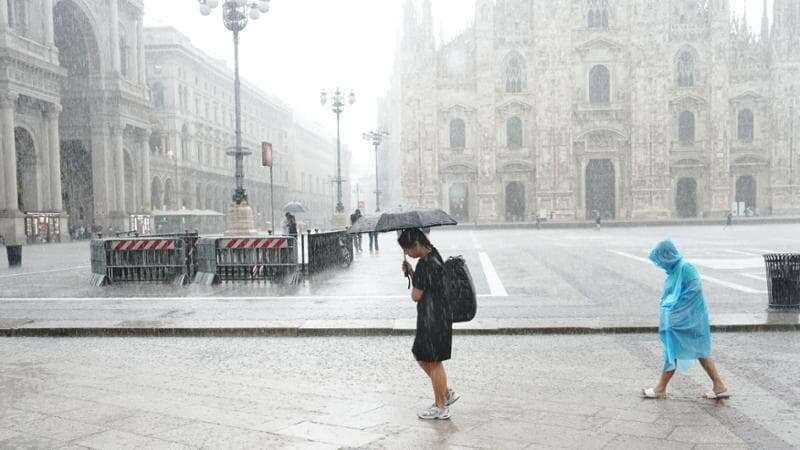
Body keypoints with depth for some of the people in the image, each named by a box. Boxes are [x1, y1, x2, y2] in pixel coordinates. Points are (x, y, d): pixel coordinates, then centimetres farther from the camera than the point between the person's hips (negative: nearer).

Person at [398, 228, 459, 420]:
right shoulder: (433, 254, 9)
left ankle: (440, 408, 16)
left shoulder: (426, 264, -22)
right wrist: (411, 273, -2)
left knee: (433, 361, 2)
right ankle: (446, 393, 27)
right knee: (420, 355, 20)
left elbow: (416, 296, -18)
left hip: (434, 319, -10)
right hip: (437, 316, 10)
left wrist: (410, 274, -1)